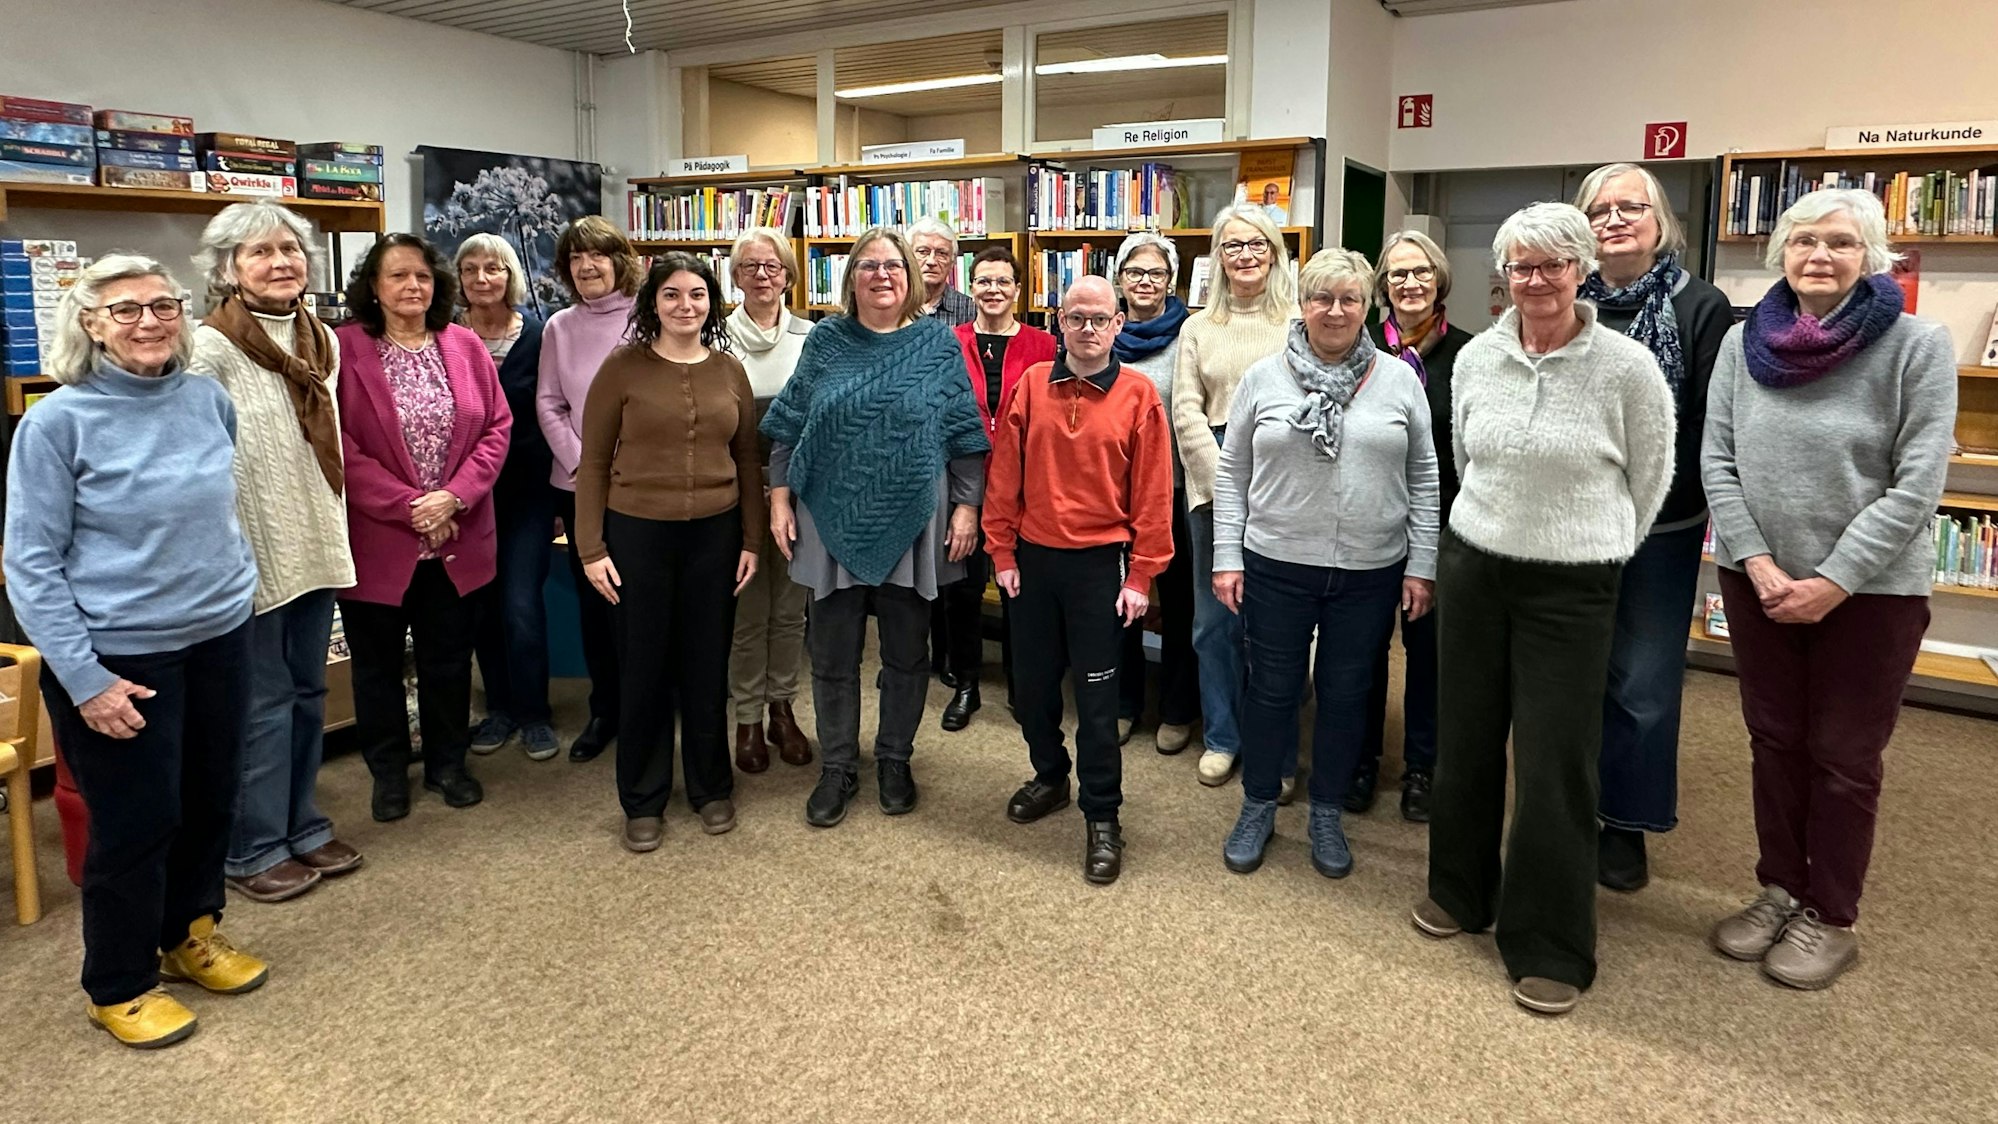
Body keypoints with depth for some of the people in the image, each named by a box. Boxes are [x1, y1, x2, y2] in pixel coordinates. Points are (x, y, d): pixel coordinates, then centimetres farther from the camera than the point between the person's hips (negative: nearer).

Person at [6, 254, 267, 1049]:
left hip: (220, 640, 5)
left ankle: (192, 933, 40)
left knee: (211, 799, 17)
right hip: (119, 657, -5)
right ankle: (119, 986, 28)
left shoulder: (209, 400, 0)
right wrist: (83, 679, -16)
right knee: (136, 821, 7)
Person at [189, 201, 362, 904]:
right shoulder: (212, 349, -13)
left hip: (316, 544, 7)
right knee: (263, 702, 1)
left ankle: (302, 827, 29)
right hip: (252, 554, -7)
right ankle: (252, 852, 16)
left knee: (308, 691, 15)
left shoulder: (322, 341, 9)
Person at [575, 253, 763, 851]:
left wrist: (750, 539, 6)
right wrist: (591, 548, -6)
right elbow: (593, 461, -3)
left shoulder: (730, 371, 5)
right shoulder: (622, 367, -4)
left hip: (714, 534, 2)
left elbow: (747, 461, 10)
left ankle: (711, 787, 29)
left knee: (707, 666, 11)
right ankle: (643, 800, 23)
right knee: (644, 667, 7)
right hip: (638, 533, -2)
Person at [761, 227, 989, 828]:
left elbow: (964, 434, 1)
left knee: (906, 653, 10)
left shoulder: (939, 343, 1)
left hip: (912, 523, -1)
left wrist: (966, 506, -4)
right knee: (832, 654, 8)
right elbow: (788, 427, 7)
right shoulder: (825, 341, 4)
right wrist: (780, 497, 1)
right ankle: (837, 768, 23)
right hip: (833, 521, 1)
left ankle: (895, 760, 28)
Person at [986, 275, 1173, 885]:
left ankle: (1102, 817, 14)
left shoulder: (1139, 396, -5)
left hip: (1100, 563, -3)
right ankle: (1049, 776, 38)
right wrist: (1003, 553, 2)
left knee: (1096, 692, 1)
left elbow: (1153, 493, -5)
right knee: (1034, 681, 15)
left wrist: (1140, 576, -7)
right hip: (1033, 559, 3)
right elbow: (1004, 474, 3)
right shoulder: (1031, 386, 1)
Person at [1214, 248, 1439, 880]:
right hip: (1276, 566, 0)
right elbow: (1231, 473, 3)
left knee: (1346, 694, 11)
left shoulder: (1400, 380, 1)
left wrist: (1421, 565, 1)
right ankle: (1258, 808, 28)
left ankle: (1327, 816, 29)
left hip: (1371, 572, 1)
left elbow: (1423, 479, 4)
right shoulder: (1263, 378, 0)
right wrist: (1227, 557, -1)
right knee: (1272, 690, 9)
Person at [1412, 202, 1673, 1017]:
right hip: (1471, 568, 4)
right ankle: (1461, 890, 36)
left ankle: (1551, 948, 15)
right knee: (1464, 737, 14)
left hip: (1572, 589, -4)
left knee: (1556, 762, -1)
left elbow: (1648, 480, 2)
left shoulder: (1627, 367, -11)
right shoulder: (1475, 358, 1)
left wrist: (1594, 548, 10)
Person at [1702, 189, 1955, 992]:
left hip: (1871, 589, -3)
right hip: (1757, 579, 3)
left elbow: (1917, 484, -13)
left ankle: (1832, 918, 23)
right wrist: (1758, 564, -11)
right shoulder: (1744, 342, 1)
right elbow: (1717, 461, -1)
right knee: (1774, 742, 14)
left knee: (1844, 758, 8)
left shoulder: (1918, 346, -10)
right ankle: (1779, 890, 30)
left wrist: (1833, 582, -16)